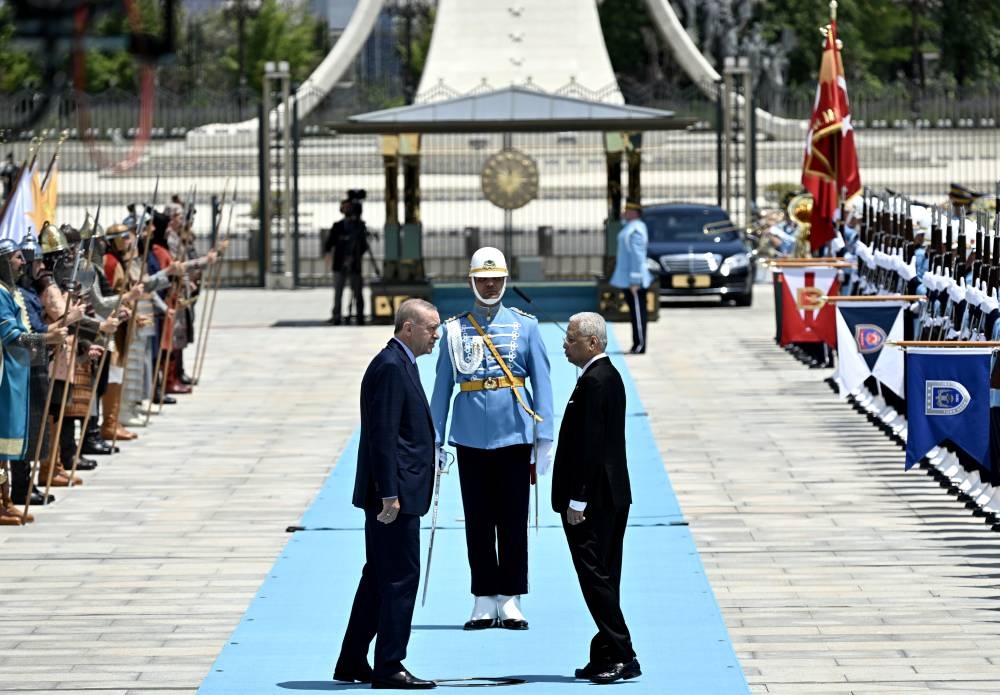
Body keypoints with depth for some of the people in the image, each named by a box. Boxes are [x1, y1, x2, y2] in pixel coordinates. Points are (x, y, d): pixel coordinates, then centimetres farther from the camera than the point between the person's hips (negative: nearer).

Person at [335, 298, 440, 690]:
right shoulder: (390, 367, -16)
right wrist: (390, 494, -23)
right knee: (401, 578, -6)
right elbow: (382, 435, -21)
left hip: (398, 494, 11)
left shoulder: (401, 364, 17)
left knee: (379, 578, 14)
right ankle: (388, 667, -2)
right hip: (396, 494, -11)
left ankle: (352, 664, 18)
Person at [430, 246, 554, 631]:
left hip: (514, 434, -1)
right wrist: (434, 440, 4)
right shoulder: (455, 329, 6)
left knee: (513, 519, 2)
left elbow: (542, 382, 2)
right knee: (477, 520, 4)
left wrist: (544, 439, -4)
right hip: (470, 436, 1)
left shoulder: (525, 325, 4)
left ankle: (511, 601, 7)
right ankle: (484, 602, 9)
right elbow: (442, 386, 8)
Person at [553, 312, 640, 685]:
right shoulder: (609, 376, 14)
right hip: (612, 496, 10)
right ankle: (607, 656, 15)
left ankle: (622, 656, -8)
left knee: (595, 577, -8)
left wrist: (577, 500, -20)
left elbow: (589, 445, -21)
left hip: (593, 500, -10)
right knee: (603, 578, 12)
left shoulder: (594, 383, -17)